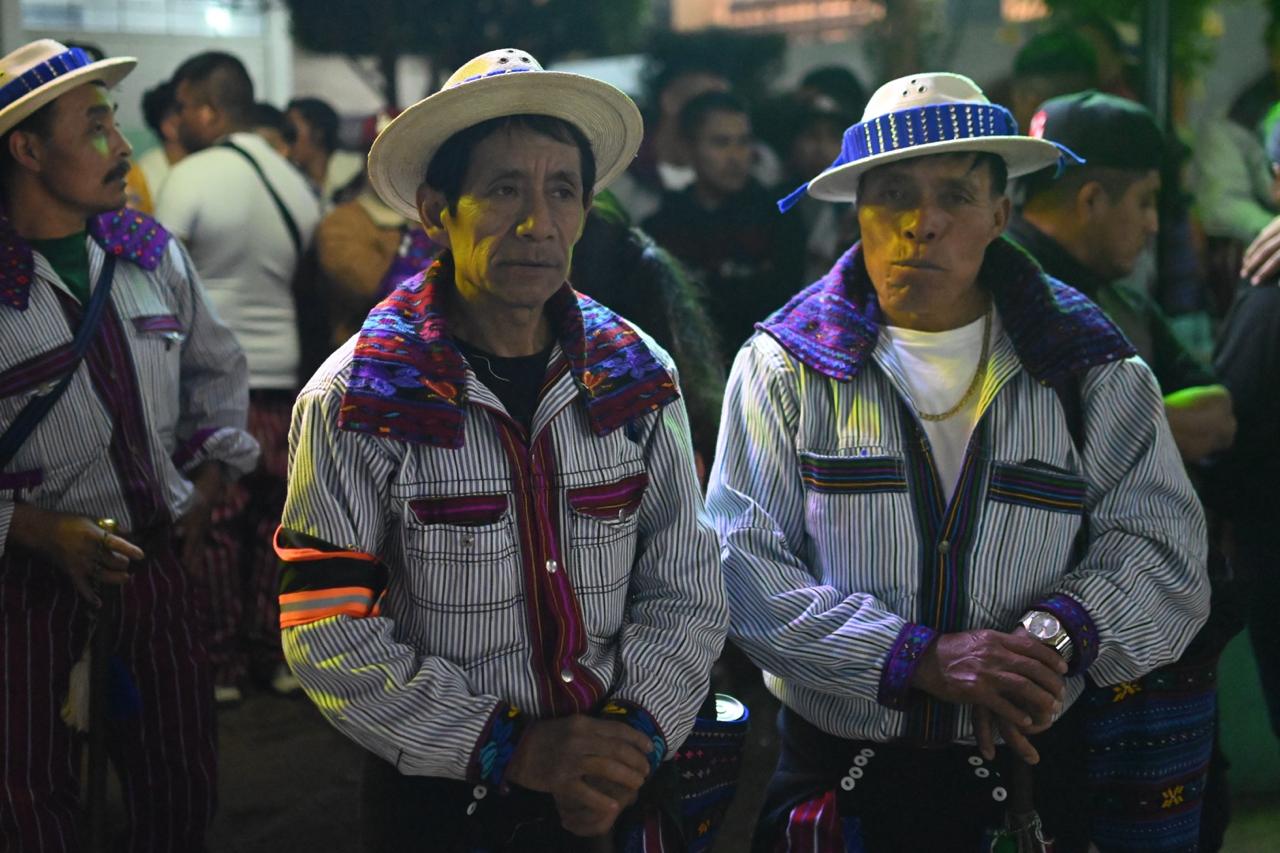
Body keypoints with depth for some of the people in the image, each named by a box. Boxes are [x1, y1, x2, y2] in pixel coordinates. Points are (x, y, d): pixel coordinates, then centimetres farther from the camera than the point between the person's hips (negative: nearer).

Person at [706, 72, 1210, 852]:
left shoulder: (1090, 371, 2)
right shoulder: (786, 365, -2)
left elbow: (1162, 549, -3)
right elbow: (743, 568, -10)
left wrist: (1056, 633, -23)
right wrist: (920, 658, -21)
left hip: (1020, 770, 1)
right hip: (831, 776, -1)